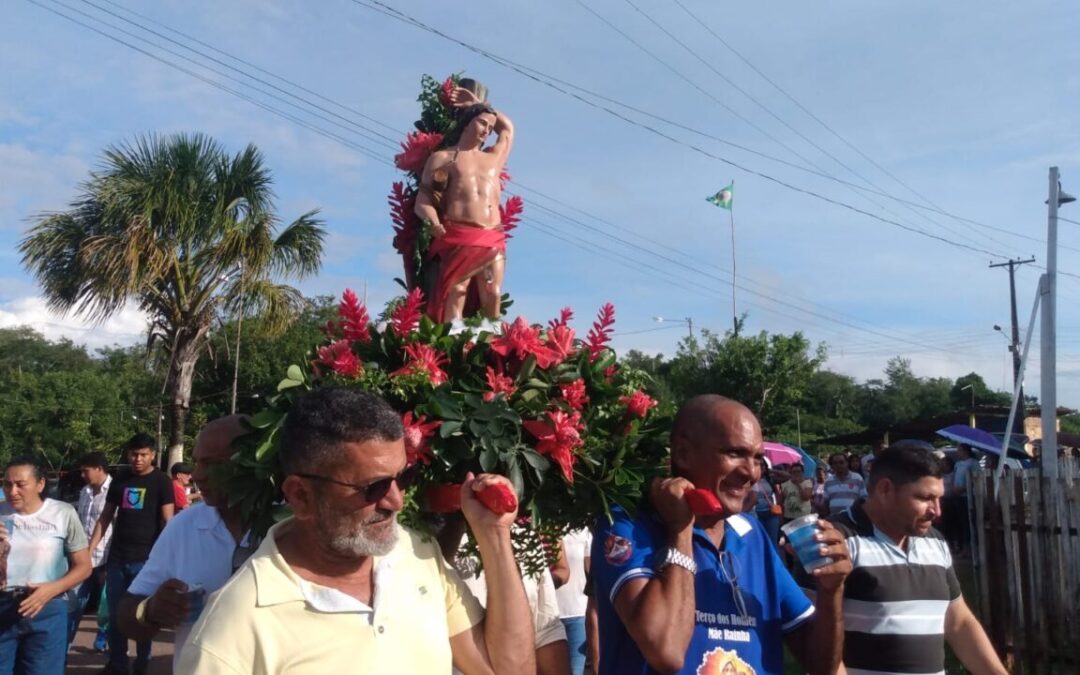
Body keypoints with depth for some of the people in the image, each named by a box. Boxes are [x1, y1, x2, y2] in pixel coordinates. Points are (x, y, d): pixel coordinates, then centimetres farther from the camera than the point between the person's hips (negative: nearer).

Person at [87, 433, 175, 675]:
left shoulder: (161, 482, -3)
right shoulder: (119, 482, 9)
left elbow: (167, 521, -7)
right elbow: (105, 517, 12)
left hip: (145, 559, -4)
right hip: (116, 558, 4)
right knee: (115, 615, 9)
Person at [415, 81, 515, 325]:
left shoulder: (494, 157, 29)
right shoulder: (442, 157, 14)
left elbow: (508, 127, 46)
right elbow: (423, 200, 6)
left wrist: (479, 103, 41)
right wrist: (433, 221, -14)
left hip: (493, 239, 4)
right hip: (459, 237, -4)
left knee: (493, 298, -8)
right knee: (455, 292, -18)